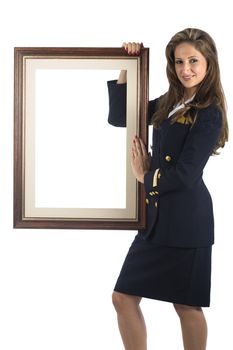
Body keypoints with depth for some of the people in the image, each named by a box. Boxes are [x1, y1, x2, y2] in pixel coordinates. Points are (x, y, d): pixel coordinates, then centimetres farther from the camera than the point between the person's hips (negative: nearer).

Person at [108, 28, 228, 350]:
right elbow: (120, 115, 17)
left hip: (186, 220, -7)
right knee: (123, 298, 6)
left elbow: (185, 175, -18)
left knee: (187, 306, 6)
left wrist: (146, 177, -1)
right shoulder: (170, 103, 11)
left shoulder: (209, 114, -12)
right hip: (157, 215, 8)